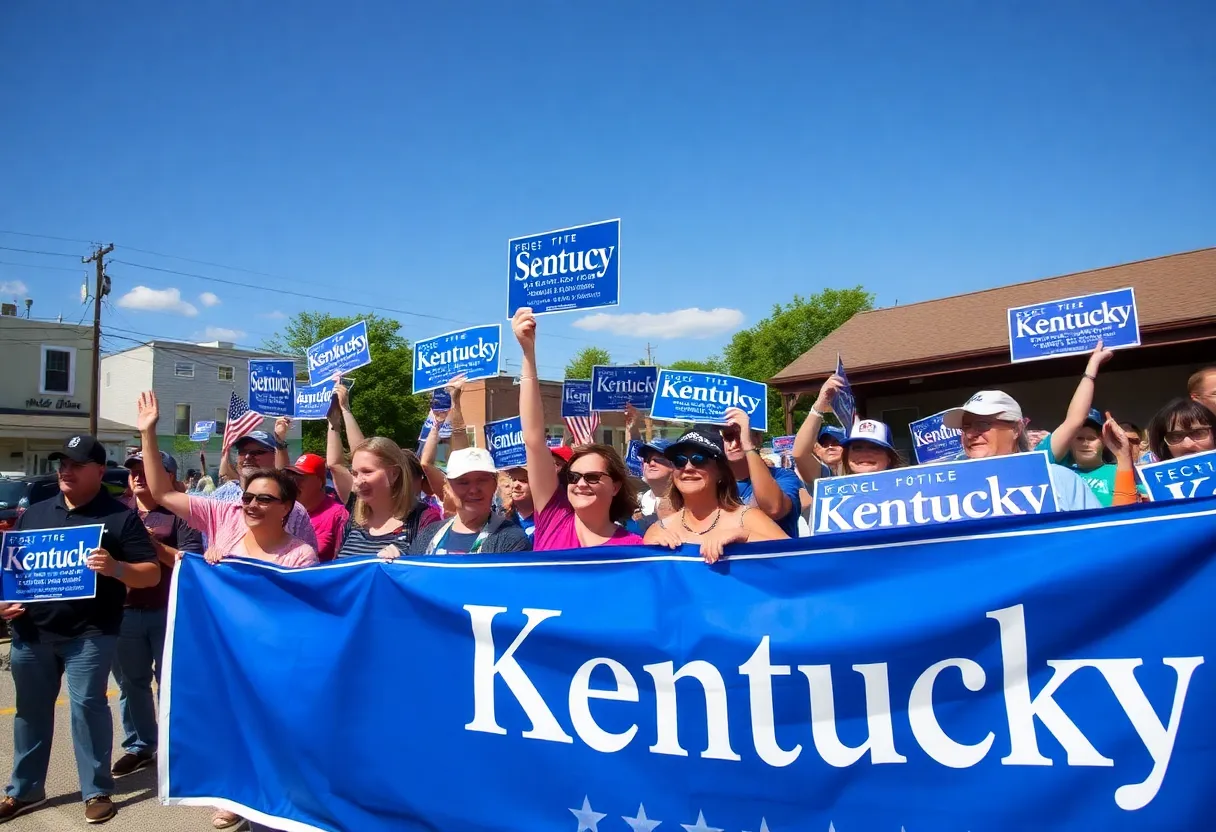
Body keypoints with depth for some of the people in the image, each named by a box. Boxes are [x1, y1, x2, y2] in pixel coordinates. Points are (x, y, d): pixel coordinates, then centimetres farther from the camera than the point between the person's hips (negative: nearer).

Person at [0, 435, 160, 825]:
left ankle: (97, 790, 11)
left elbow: (152, 574, -6)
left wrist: (115, 568, -25)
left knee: (87, 706, -2)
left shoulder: (120, 516, -3)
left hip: (89, 634, -5)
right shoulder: (34, 513, 11)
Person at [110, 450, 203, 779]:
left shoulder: (179, 513, -5)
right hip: (125, 611, 5)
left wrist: (155, 545, -18)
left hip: (168, 612, -5)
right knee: (131, 683, 14)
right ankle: (139, 746, 28)